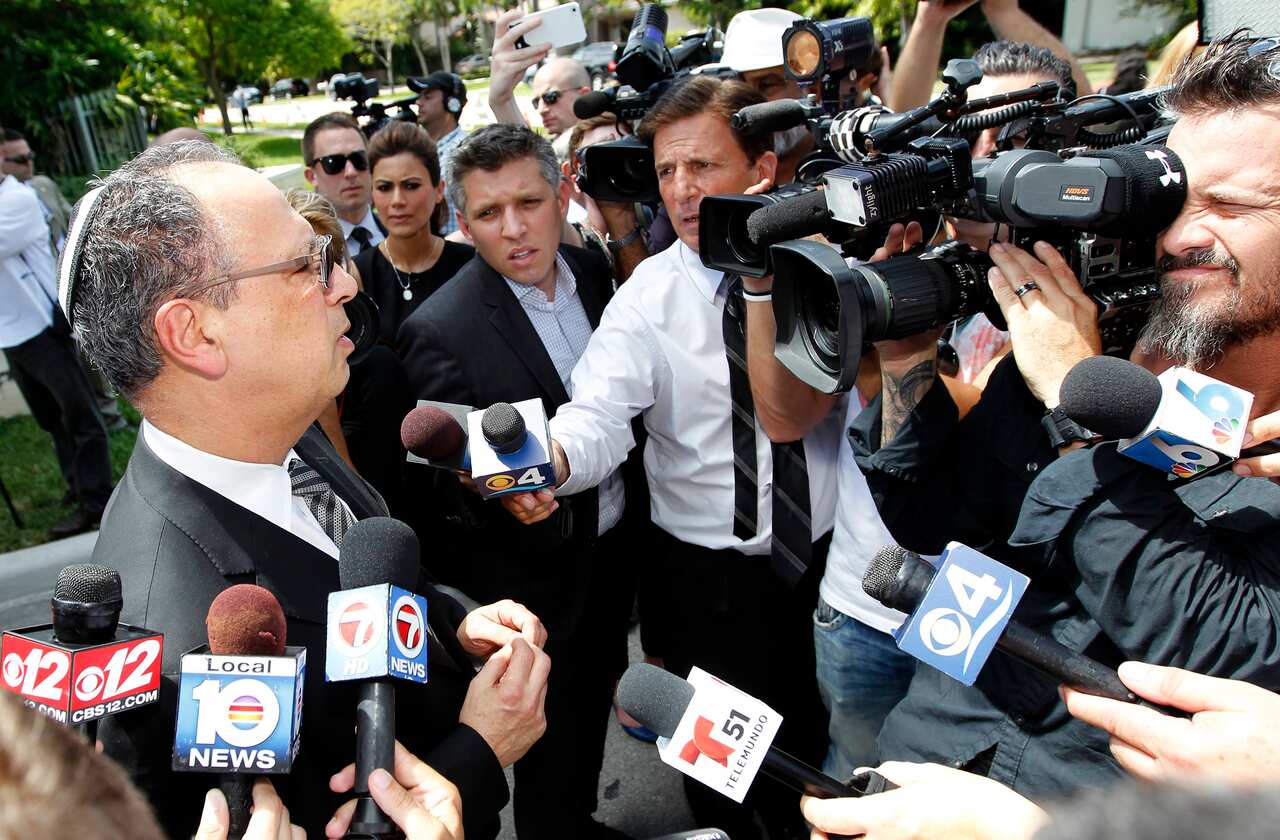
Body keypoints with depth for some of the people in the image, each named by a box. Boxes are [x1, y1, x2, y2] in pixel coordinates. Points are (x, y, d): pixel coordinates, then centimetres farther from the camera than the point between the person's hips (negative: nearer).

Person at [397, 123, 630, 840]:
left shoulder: (593, 271, -4)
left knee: (595, 706, 27)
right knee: (550, 752, 15)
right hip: (536, 578, -6)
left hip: (612, 546, 6)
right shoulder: (441, 330, -23)